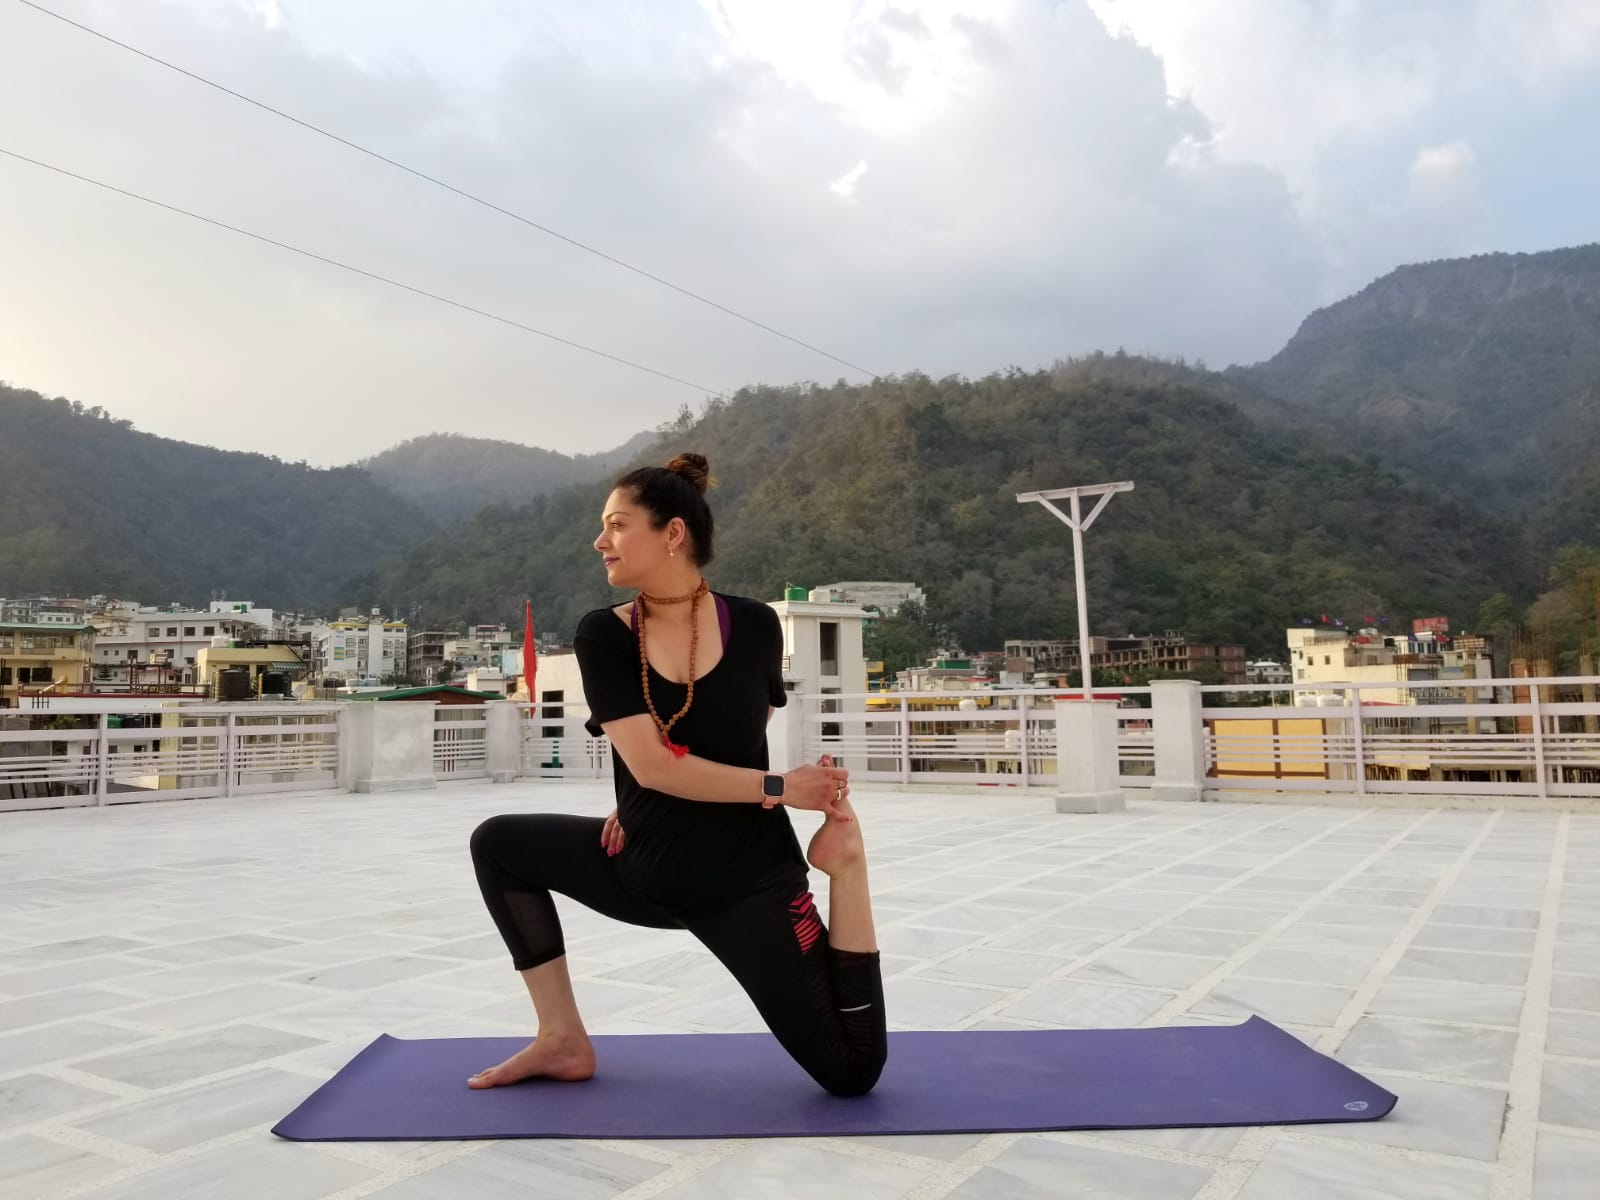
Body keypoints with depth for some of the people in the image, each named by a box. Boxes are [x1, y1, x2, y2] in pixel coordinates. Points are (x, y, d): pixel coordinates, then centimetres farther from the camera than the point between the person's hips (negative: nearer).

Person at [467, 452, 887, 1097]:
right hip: (645, 867, 3)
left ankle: (843, 858, 9)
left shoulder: (754, 626, -12)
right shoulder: (602, 634, -10)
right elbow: (650, 764, -19)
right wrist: (780, 787, -20)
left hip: (747, 880, -3)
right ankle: (563, 1039, 13)